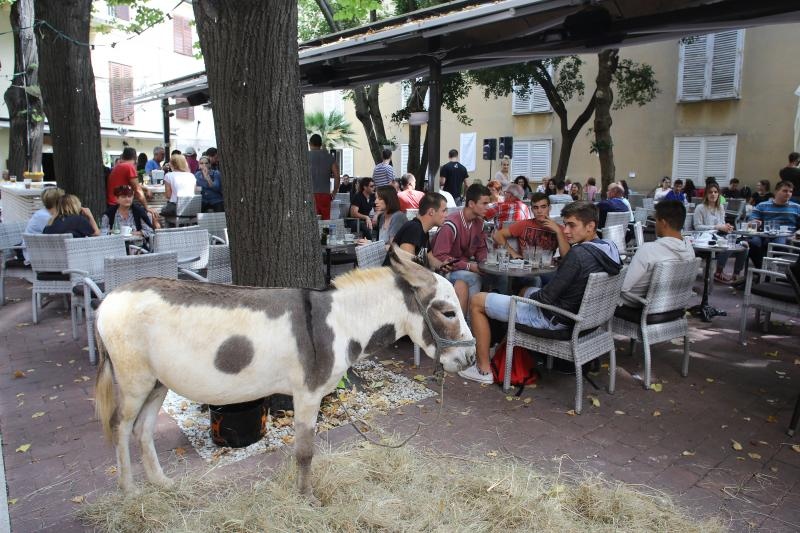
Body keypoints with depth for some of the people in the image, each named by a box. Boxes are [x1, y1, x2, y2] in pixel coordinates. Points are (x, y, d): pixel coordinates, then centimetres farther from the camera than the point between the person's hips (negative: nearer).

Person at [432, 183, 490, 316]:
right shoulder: (451, 225, -20)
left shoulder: (479, 222, 3)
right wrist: (469, 266, -25)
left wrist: (484, 261, -7)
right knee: (472, 277, -33)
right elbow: (440, 257, -22)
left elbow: (480, 249, 16)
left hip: (465, 267, 7)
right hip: (447, 269, -7)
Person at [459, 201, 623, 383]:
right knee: (526, 290, 37)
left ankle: (484, 370, 6)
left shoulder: (579, 254, -28)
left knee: (477, 301, -1)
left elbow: (547, 298, -25)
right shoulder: (609, 248, -1)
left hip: (556, 319, -9)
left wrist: (532, 296, -3)